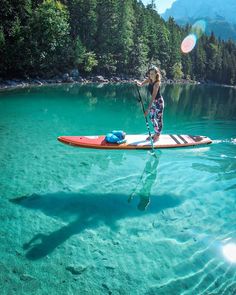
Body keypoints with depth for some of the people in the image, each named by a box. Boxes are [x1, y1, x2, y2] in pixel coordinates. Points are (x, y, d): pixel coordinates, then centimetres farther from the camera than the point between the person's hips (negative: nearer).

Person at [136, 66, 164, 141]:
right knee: (152, 118, 15)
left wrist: (148, 109, -34)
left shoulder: (157, 83, -28)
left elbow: (153, 97, -31)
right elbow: (141, 84, -4)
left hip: (158, 102, -8)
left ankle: (158, 135, 18)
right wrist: (137, 83, -30)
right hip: (153, 102, 8)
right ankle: (155, 133, 31)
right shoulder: (149, 80, -5)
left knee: (159, 119, 4)